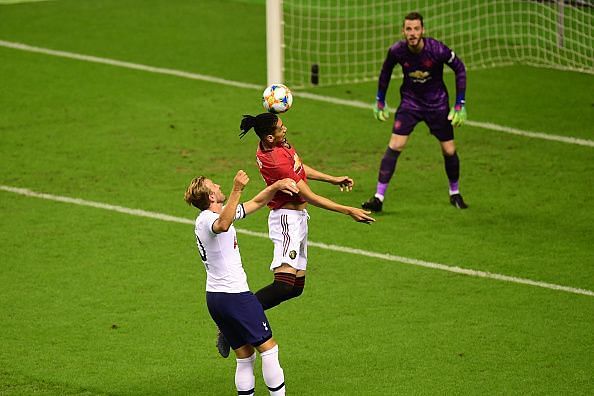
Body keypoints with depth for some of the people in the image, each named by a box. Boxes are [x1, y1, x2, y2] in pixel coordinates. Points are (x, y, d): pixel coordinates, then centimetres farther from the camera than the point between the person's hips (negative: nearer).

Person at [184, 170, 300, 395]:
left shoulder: (211, 217, 13)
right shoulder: (207, 219, -17)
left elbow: (256, 203, 21)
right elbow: (222, 225, -45)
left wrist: (276, 186, 7)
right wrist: (237, 190, -53)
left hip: (214, 297, 10)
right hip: (235, 294, -10)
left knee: (245, 357, 11)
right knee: (268, 349, -2)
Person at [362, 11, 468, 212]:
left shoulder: (437, 50, -24)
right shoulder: (397, 51, -18)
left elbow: (460, 69, -9)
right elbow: (386, 71, 5)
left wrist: (460, 104, -9)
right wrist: (380, 101, 9)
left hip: (437, 103, -1)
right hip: (410, 102, 1)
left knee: (449, 150, 1)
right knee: (395, 145, -13)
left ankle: (454, 193, 28)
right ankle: (379, 197, -10)